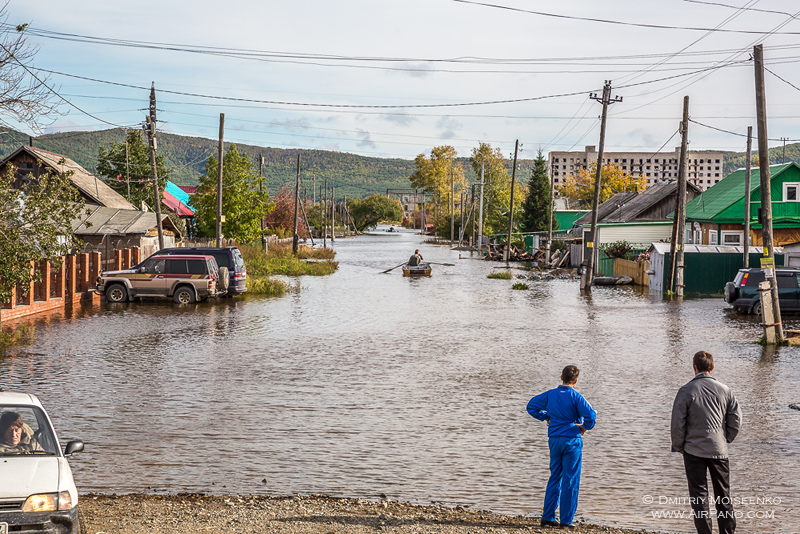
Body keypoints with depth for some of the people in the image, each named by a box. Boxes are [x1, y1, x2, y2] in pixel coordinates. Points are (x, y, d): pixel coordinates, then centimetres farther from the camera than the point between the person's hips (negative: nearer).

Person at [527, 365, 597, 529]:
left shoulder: (550, 394, 4)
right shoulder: (576, 397, -11)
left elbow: (531, 406, 13)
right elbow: (591, 415, -20)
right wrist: (586, 427, -2)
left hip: (554, 440, 5)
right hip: (572, 440, -5)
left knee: (555, 478, 13)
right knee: (570, 481, 2)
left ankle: (547, 517, 12)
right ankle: (565, 520, 3)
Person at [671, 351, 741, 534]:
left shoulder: (686, 391, -10)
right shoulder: (724, 390, 0)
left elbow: (677, 423, -9)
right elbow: (736, 418, 4)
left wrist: (678, 447, 4)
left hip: (694, 450, -3)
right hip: (719, 450, 3)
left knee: (699, 494, 4)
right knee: (724, 495, 12)